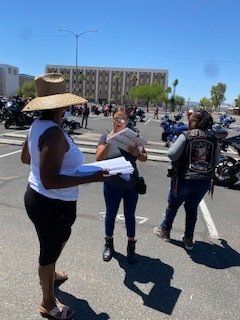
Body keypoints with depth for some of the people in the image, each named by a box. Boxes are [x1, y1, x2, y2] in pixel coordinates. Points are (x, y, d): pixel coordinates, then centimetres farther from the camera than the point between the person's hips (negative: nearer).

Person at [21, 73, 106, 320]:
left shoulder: (37, 125, 0)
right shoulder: (54, 133, -29)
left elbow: (25, 158, 14)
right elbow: (50, 181, -33)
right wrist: (91, 178, -29)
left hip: (38, 197, 9)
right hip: (53, 205, -9)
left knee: (60, 239, 32)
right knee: (50, 249, 13)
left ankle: (49, 275, 60)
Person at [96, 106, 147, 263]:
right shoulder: (106, 136, -6)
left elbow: (144, 158, 2)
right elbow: (99, 159, -15)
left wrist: (138, 153, -21)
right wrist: (108, 144, -30)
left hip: (131, 185, 2)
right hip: (112, 186, -1)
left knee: (130, 216, 14)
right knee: (111, 215, 14)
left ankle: (131, 246, 33)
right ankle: (109, 243, 37)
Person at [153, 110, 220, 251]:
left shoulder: (186, 136, -14)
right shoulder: (213, 138, -1)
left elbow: (172, 154, -17)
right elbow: (217, 159, 5)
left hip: (185, 179, -4)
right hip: (205, 181, 4)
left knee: (173, 206, 18)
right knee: (192, 208, 20)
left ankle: (165, 231, 37)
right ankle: (189, 240, 28)